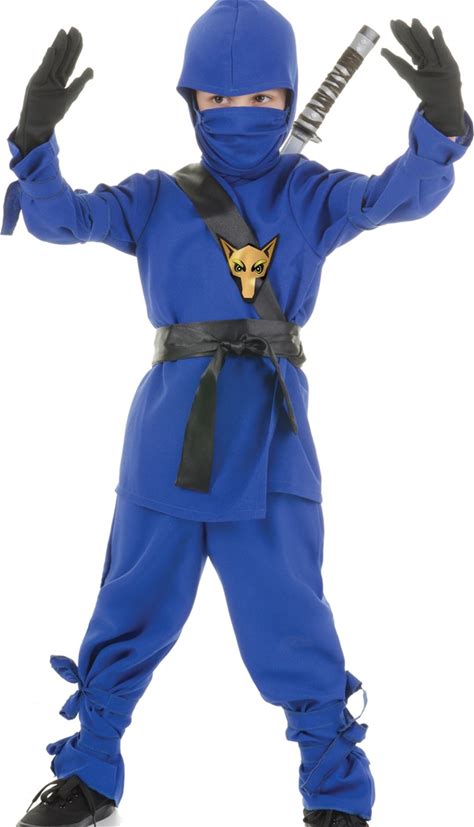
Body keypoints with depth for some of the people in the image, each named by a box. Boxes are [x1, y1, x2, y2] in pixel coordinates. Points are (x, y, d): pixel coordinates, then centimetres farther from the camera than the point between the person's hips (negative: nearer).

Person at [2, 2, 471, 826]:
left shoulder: (311, 196, 2)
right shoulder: (156, 199, 5)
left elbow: (406, 191, -12)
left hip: (270, 447, -2)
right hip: (166, 447, 2)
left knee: (291, 628, -1)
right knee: (130, 618, 13)